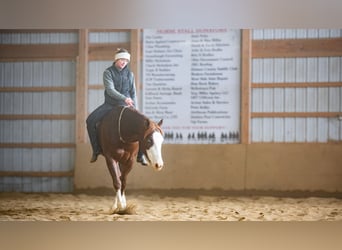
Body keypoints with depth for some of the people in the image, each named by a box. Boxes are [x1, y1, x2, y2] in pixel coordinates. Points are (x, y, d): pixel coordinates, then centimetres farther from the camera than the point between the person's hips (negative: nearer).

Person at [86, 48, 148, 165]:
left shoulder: (130, 74, 6)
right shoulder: (108, 72, -4)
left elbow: (133, 93, 10)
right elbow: (110, 90, -17)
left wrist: (135, 109, -1)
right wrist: (124, 98, -30)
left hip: (125, 105, 2)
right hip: (110, 104, -1)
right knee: (90, 120, -21)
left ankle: (140, 155, -9)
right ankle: (96, 149, -6)